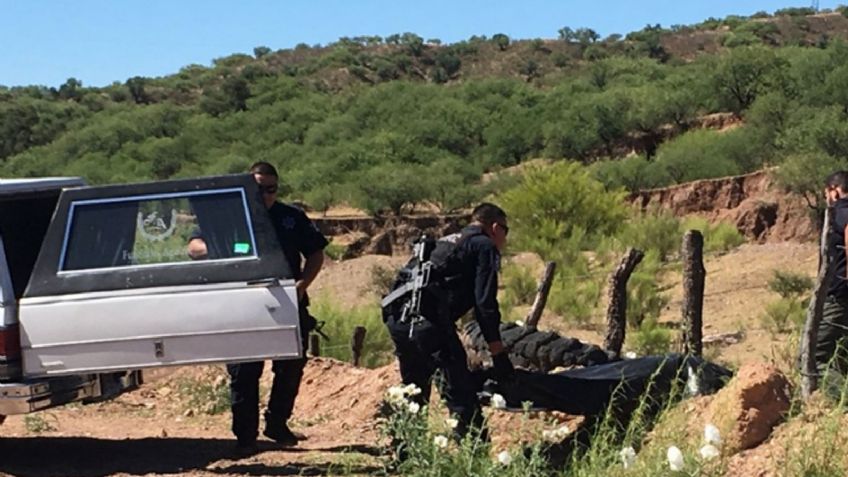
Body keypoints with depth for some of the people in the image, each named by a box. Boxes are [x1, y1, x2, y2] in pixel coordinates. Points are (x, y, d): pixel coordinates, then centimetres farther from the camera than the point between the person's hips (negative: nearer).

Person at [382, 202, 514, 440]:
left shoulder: (446, 242, 31)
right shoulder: (485, 246, 7)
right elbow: (485, 303, -4)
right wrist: (498, 353, -2)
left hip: (396, 316, 8)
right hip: (428, 321, -8)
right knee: (460, 393, -5)